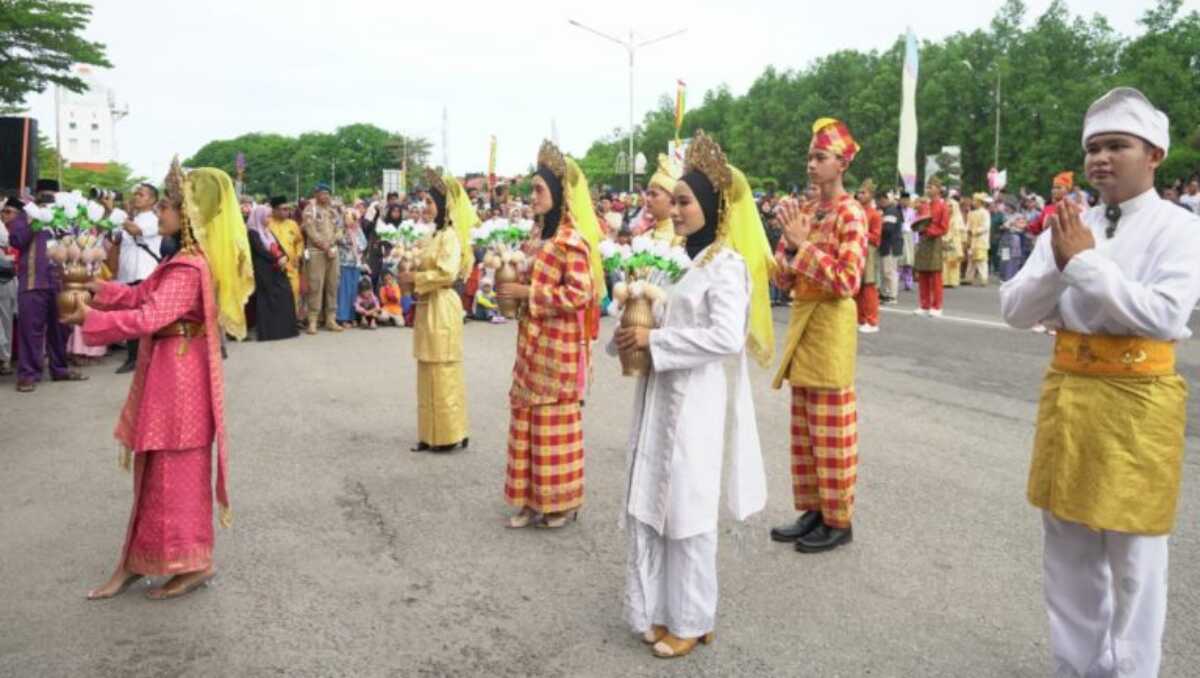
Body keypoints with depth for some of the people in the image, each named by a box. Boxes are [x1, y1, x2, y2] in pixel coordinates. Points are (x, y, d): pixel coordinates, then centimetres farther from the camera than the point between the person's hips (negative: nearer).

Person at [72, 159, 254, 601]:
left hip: (178, 377, -10)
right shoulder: (188, 260, 11)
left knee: (175, 470, 1)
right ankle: (140, 559, 28)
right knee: (157, 468, 16)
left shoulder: (189, 269, -22)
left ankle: (194, 562, 15)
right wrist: (100, 291, 5)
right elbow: (145, 295, 15)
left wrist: (91, 319, -18)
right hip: (168, 373, 10)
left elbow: (148, 317, -27)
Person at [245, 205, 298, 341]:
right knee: (267, 300, -7)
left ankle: (284, 329, 4)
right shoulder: (253, 233, -5)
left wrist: (284, 258, -8)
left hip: (277, 270, 7)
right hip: (264, 271, -7)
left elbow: (278, 246, 12)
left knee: (284, 295, -1)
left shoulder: (268, 231, 19)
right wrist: (277, 260, -18)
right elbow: (260, 250, -14)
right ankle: (268, 332, -3)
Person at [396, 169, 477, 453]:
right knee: (430, 372, 12)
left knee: (442, 372, -4)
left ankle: (449, 435, 5)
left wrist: (415, 278, -15)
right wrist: (411, 276, 4)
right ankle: (433, 435, 19)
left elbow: (447, 273, -24)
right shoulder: (438, 233, 15)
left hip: (441, 307, -10)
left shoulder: (450, 235, -13)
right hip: (427, 306, 10)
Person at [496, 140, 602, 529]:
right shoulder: (540, 233, 13)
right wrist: (513, 286, 4)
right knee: (528, 417, 11)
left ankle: (561, 502, 15)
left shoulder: (572, 239, -14)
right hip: (533, 340, 9)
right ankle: (534, 500, 21)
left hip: (558, 343, -9)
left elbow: (578, 294, -21)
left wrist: (527, 293, -18)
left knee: (555, 420, 1)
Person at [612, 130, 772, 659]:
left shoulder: (727, 264, -11)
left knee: (688, 513, 2)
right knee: (653, 506, 11)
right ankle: (661, 609, 25)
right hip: (662, 398, 8)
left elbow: (727, 337, -23)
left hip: (694, 403, -8)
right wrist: (638, 331, 3)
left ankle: (692, 621, 17)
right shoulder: (689, 259, 15)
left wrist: (654, 340, -20)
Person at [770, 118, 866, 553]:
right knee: (804, 427, 12)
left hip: (831, 325, -8)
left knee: (831, 430, -1)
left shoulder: (851, 215, -11)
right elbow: (783, 280, 10)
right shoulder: (804, 213, 12)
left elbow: (847, 281, -21)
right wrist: (790, 245, -8)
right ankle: (812, 510, 23)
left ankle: (838, 520, 10)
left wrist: (803, 244, -18)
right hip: (801, 322, 8)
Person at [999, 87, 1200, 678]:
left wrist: (1087, 261, -20)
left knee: (1133, 561, 5)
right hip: (1066, 392, 5)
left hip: (1136, 401, -5)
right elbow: (1014, 310, 1)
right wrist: (1059, 265, -15)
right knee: (1068, 553, 16)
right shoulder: (1068, 225, 5)